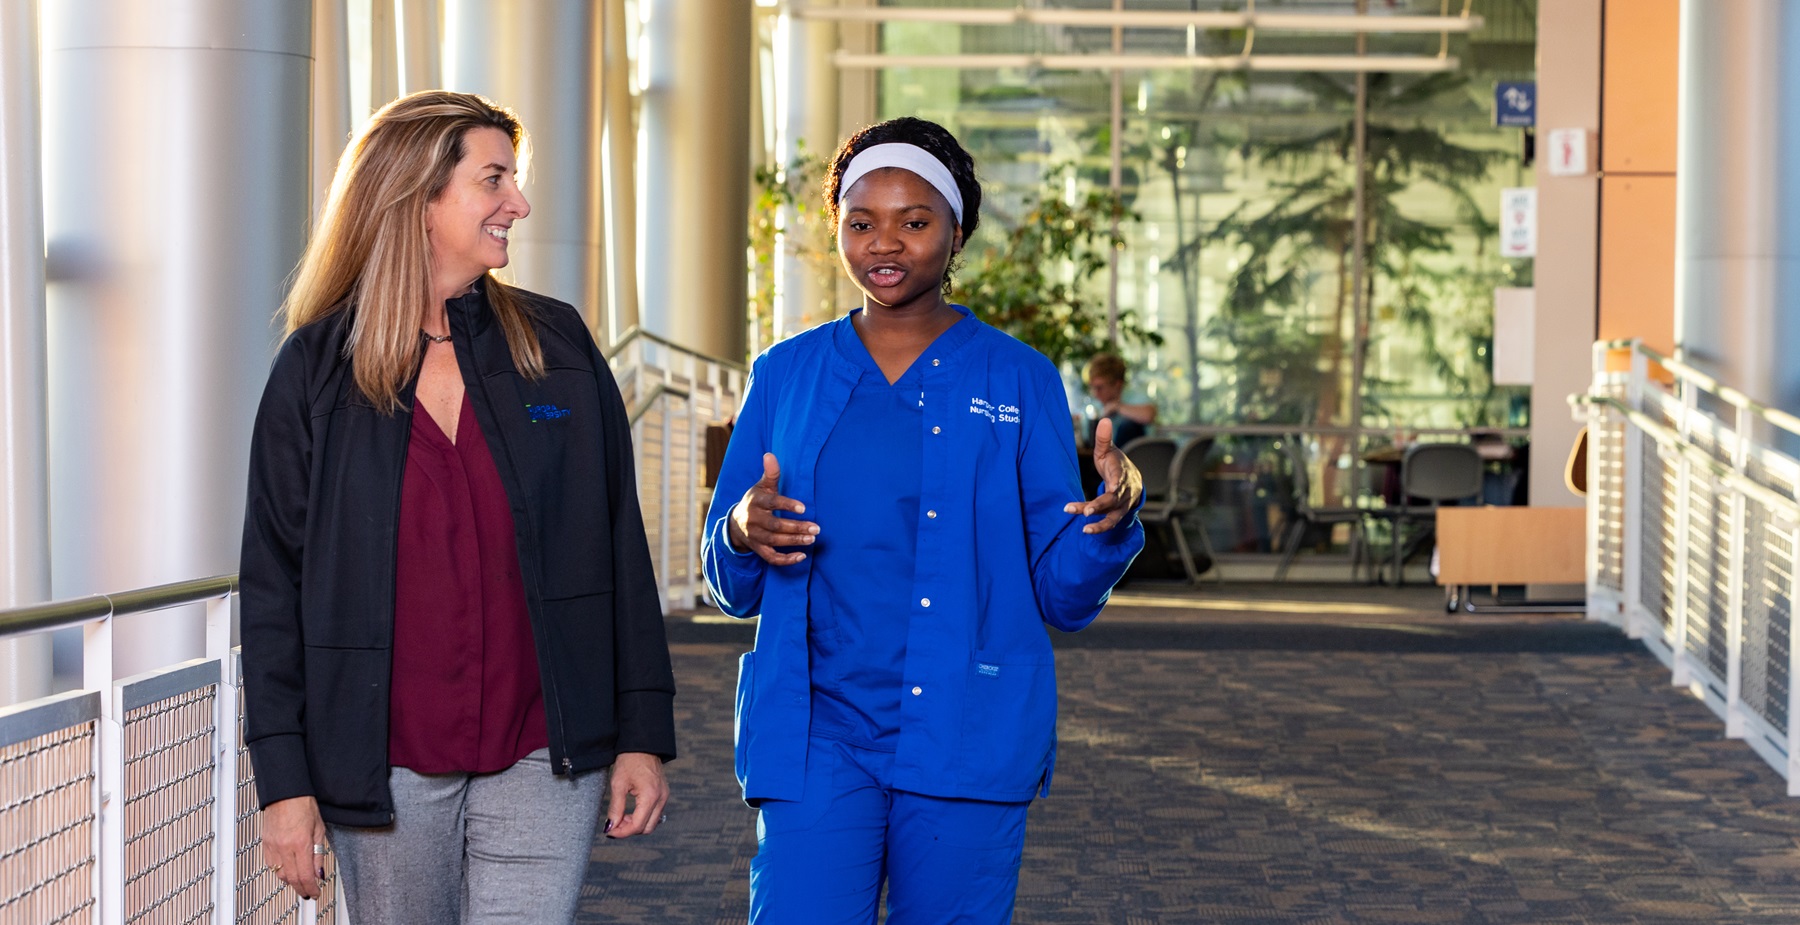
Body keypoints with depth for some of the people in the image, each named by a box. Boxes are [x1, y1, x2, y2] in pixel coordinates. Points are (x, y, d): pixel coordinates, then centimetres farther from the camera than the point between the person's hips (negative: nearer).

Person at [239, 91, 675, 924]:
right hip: (387, 767, 0)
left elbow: (619, 547, 6)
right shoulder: (316, 370, 1)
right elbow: (273, 582, 1)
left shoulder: (556, 347, 5)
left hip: (543, 760, 0)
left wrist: (643, 731, 2)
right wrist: (284, 779, -4)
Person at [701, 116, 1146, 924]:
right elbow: (731, 587, 12)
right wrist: (743, 534, -10)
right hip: (815, 738, 1)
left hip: (966, 740, -1)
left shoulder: (1018, 381, 5)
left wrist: (1110, 522, -17)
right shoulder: (786, 375, 10)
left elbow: (1064, 594, 4)